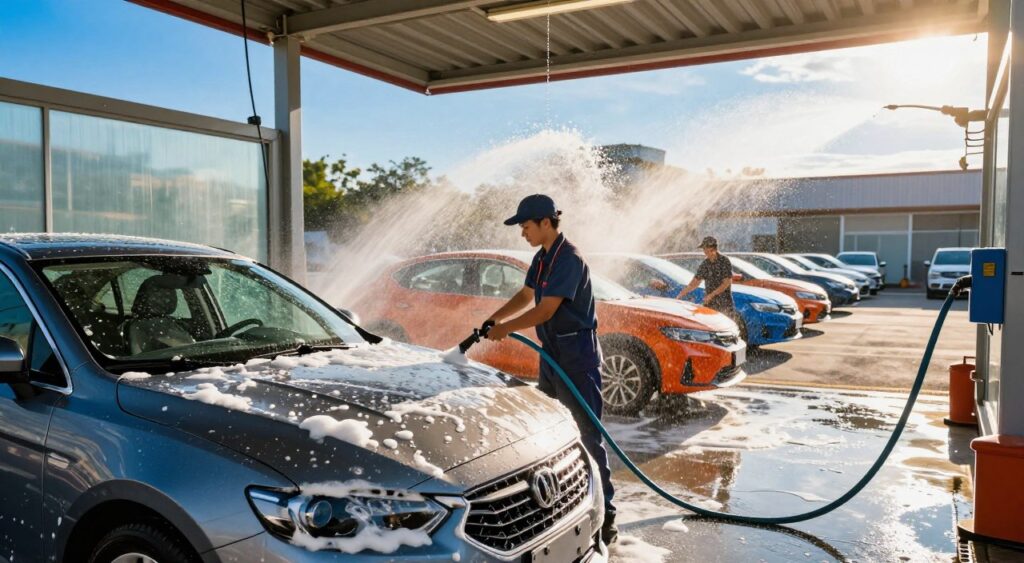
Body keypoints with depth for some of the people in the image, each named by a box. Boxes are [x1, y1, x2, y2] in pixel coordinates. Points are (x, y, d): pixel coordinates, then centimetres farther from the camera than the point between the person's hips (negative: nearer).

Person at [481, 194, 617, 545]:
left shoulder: (569, 259, -19)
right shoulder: (542, 258, 9)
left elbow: (545, 310, -22)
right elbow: (526, 296, 23)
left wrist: (506, 328, -10)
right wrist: (494, 319, 14)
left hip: (577, 358, -10)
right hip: (551, 354, 10)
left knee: (588, 436, -7)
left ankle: (605, 514, 0)